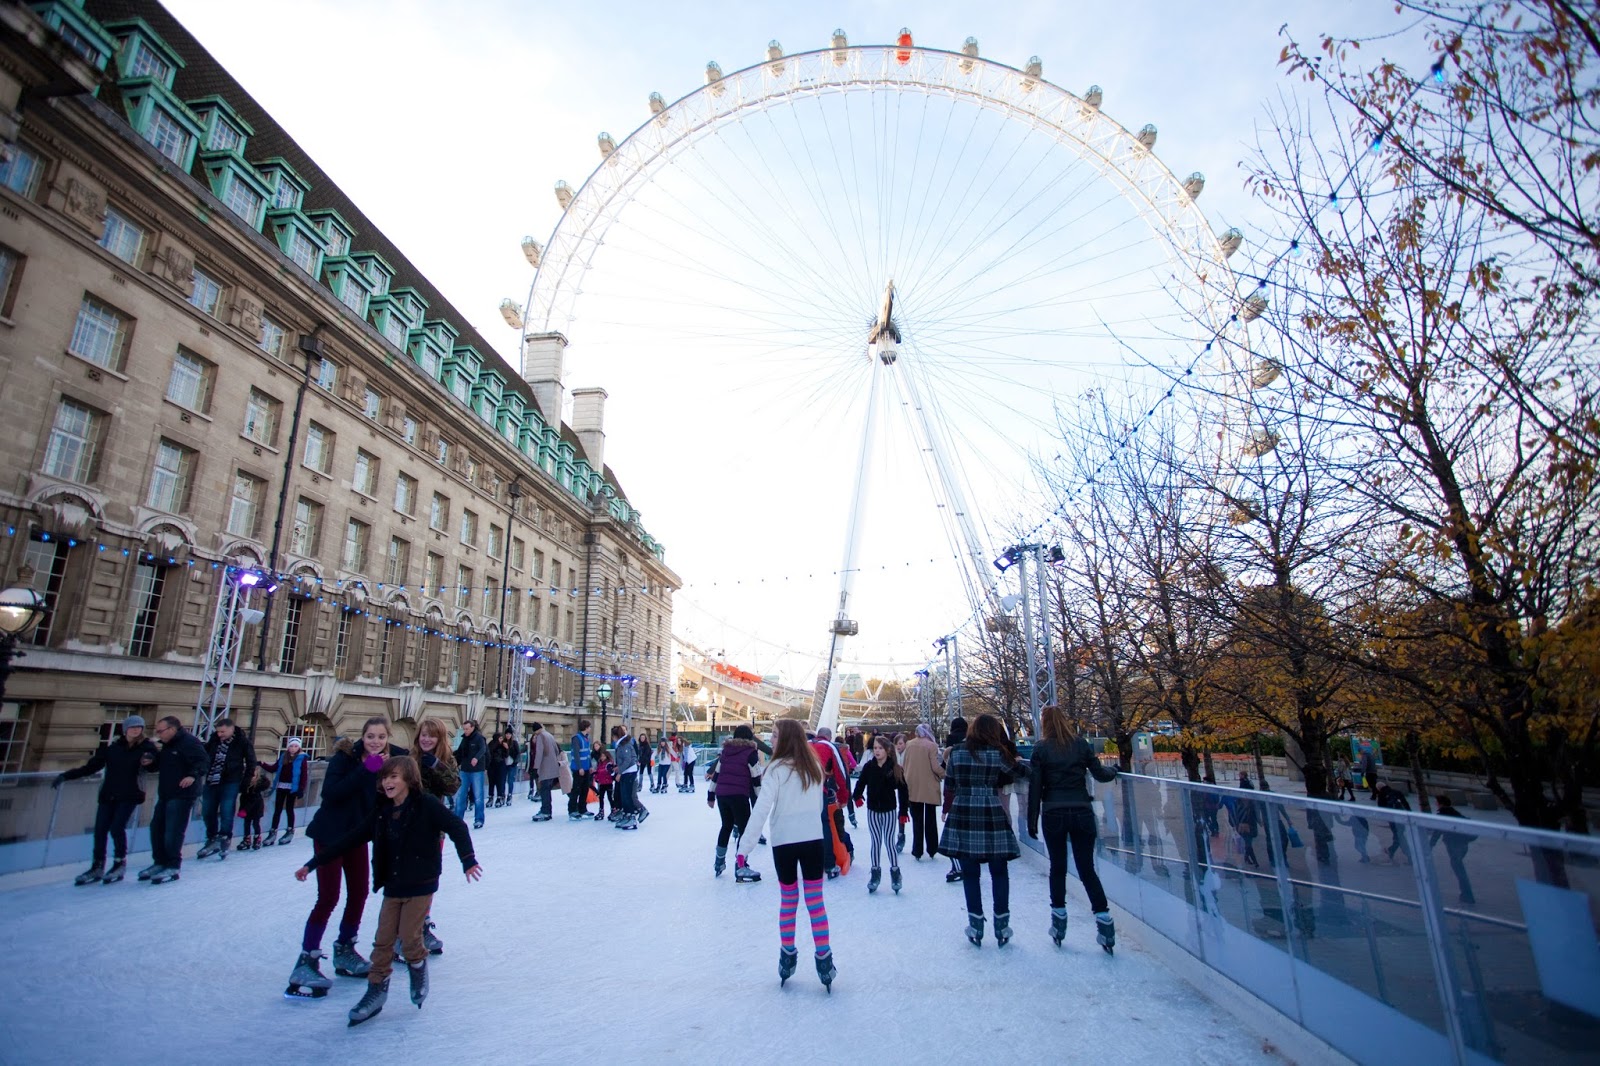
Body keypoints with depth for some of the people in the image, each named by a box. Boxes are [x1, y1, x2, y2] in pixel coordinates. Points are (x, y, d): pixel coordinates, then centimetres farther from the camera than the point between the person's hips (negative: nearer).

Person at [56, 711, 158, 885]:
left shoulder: (147, 746, -3)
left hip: (129, 796, -3)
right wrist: (65, 775, 2)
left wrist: (150, 761, -17)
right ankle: (97, 867, 17)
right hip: (108, 795, 3)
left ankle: (120, 864, 8)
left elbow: (158, 765, 4)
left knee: (117, 827, -11)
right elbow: (91, 766, 7)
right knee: (100, 830, 1)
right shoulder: (111, 745, 1)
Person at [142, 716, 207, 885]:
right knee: (156, 828, 16)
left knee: (173, 832, -8)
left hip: (182, 795, -10)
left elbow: (201, 761, -23)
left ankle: (172, 868, 2)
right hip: (165, 794, 10)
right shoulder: (167, 745, 15)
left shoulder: (189, 742, -15)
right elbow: (161, 765, 27)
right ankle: (160, 863, 29)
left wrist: (193, 775, -38)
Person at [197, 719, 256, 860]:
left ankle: (224, 840, 5)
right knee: (208, 812, 12)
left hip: (230, 782, -5)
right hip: (212, 782, 6)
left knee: (226, 812, -7)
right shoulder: (214, 739, 3)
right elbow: (204, 755, 21)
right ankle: (212, 840, 26)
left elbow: (251, 762, -4)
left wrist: (246, 779, -7)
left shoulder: (243, 742, -9)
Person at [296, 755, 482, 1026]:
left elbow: (457, 827, -16)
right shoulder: (381, 811, 2)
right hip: (393, 885, 5)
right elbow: (352, 837, 8)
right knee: (383, 938, 6)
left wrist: (468, 860, -23)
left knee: (409, 936, -3)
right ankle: (376, 990, 20)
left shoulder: (426, 805, -16)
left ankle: (418, 968, 26)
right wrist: (314, 863, 10)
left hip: (421, 884, -5)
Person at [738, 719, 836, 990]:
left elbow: (761, 809, -18)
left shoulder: (777, 769, -13)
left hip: (784, 841, -3)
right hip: (814, 839, 3)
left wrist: (744, 845, -16)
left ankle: (787, 957, 24)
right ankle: (824, 961, 9)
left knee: (788, 900, 14)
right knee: (816, 901, 10)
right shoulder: (814, 767, 5)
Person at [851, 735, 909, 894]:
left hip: (889, 810, -2)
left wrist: (903, 810, -7)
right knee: (876, 842, 9)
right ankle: (875, 872, 22)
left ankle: (895, 872, 19)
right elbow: (861, 783, -1)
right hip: (872, 810, 2)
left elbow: (902, 790, -6)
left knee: (889, 841, 2)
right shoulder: (868, 766, -5)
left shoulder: (895, 768, -9)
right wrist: (857, 796, -19)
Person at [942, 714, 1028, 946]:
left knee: (970, 874, 9)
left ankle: (976, 927, 13)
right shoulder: (998, 754, -3)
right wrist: (1019, 761, 28)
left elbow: (949, 781, 10)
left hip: (962, 815, 2)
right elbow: (1019, 772, 9)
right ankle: (1001, 926, 16)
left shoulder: (957, 753, 3)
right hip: (991, 815, -1)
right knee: (999, 873, 12)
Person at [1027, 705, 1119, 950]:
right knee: (1087, 869, 9)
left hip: (1054, 815, -2)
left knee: (1057, 868, 11)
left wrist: (1032, 820, 2)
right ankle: (1104, 921, 3)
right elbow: (1099, 774, 6)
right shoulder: (1081, 744, 0)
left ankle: (1059, 921, 16)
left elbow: (1035, 786, -5)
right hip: (1082, 813, 2)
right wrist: (1113, 771, 29)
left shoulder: (1041, 748, -5)